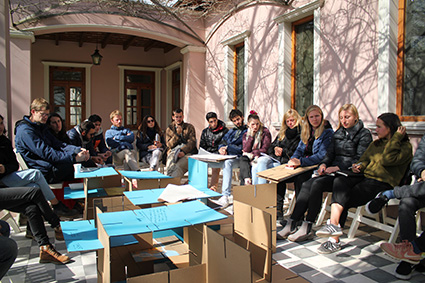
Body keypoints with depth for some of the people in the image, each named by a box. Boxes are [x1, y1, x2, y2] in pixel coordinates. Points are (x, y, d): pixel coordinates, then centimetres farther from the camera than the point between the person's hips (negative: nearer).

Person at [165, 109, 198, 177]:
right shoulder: (169, 129, 20)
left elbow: (192, 142, 2)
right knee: (170, 166, -34)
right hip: (173, 152, 2)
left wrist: (183, 151, -15)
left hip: (187, 152, -1)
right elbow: (169, 145, 9)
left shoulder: (189, 127, 15)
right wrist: (177, 134, -4)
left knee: (179, 166, -35)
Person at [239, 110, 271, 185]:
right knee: (242, 160, -30)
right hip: (249, 158, 3)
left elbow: (265, 149, -8)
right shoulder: (245, 135, 12)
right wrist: (251, 136, -7)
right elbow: (245, 150, -2)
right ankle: (247, 179, -40)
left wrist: (252, 154, -15)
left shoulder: (265, 132, 1)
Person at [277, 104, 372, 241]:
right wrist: (323, 164, -7)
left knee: (318, 184, -30)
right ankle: (291, 224, -25)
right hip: (333, 171, 6)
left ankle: (307, 228, -27)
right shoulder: (338, 133, 20)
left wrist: (338, 167, -19)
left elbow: (359, 160, -9)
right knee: (306, 184, -21)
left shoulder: (364, 134, 1)